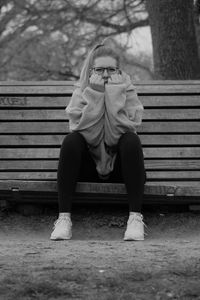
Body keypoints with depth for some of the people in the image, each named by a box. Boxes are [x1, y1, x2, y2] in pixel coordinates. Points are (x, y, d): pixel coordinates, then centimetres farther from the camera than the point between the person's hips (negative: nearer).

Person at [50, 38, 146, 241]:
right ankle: (64, 217, -29)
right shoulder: (81, 92, -1)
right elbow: (81, 129, -18)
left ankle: (135, 217, -31)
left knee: (131, 140, -30)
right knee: (71, 140, -28)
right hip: (89, 164, 0)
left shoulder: (127, 91, -2)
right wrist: (95, 94, -21)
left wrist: (114, 94, -21)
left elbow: (124, 128, -19)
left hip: (119, 164, 0)